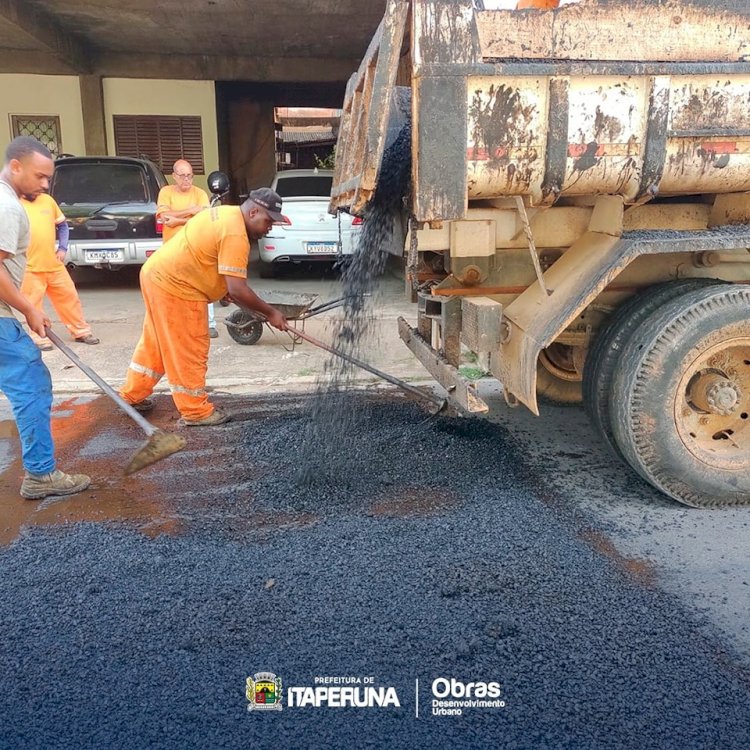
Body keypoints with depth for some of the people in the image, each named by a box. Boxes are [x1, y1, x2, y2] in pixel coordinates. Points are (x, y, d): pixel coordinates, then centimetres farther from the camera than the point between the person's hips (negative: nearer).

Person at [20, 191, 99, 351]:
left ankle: (81, 331, 24)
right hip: (30, 267, -4)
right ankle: (38, 338, 13)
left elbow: (62, 224, 17)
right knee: (33, 304, 1)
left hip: (54, 264, 4)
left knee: (69, 296, 11)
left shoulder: (47, 200, 9)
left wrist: (63, 248, 5)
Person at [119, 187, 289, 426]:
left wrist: (223, 290, 15)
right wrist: (270, 313, -16)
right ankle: (195, 411, 11)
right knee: (189, 351, 0)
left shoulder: (226, 214, 11)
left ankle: (133, 394, 34)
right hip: (174, 286, -10)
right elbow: (238, 289, -25)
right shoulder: (235, 234, -21)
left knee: (156, 342, 21)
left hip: (158, 274, 10)